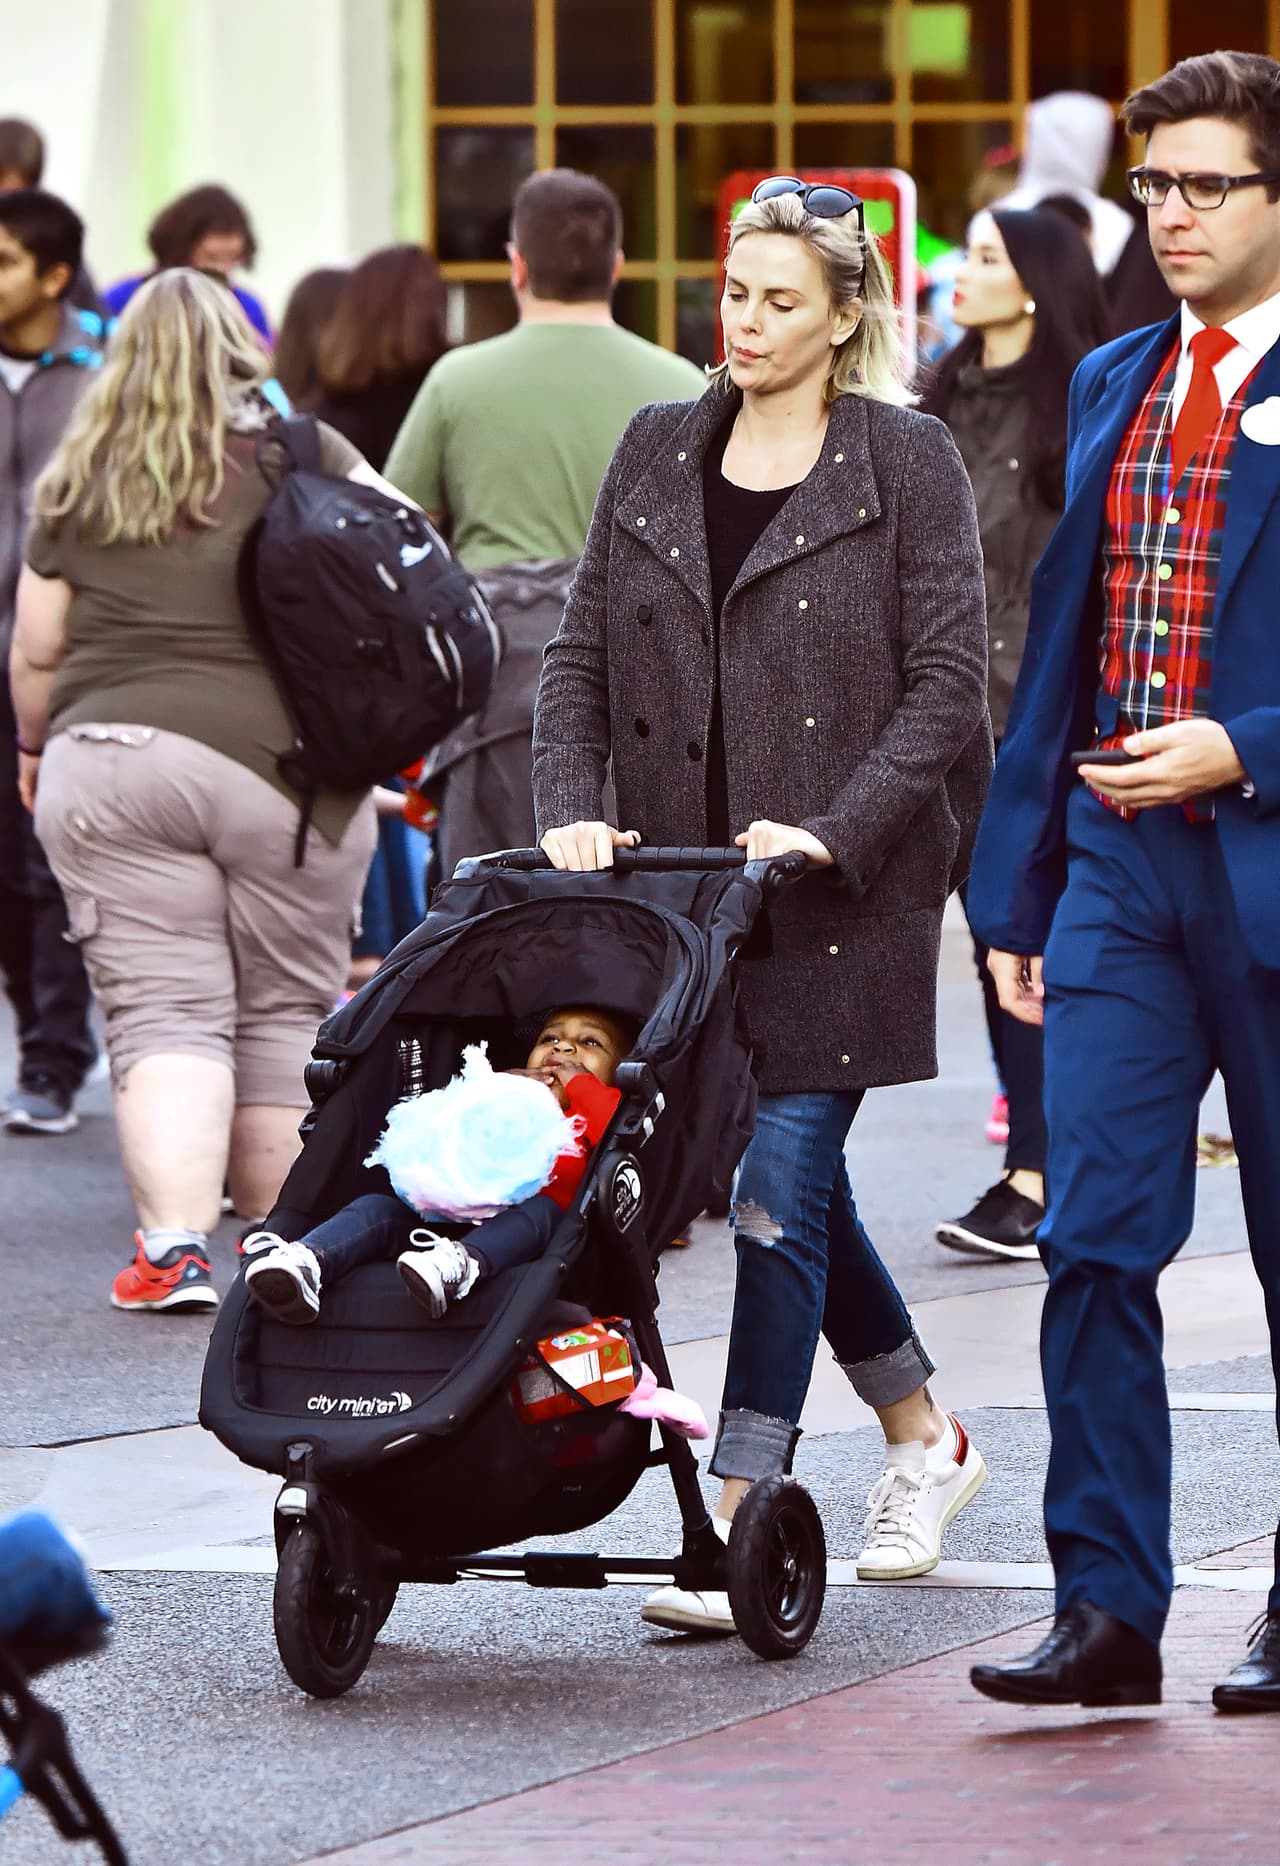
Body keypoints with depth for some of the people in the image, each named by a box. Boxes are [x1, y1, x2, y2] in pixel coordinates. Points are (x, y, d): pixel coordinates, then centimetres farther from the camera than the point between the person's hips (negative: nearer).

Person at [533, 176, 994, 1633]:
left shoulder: (905, 463, -3)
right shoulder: (657, 454, 10)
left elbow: (946, 680, -7)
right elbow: (582, 652, 10)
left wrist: (834, 831, -18)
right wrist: (569, 805, -7)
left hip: (841, 887, -5)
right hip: (687, 873, 5)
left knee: (784, 1187, -11)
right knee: (794, 1184, 14)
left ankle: (741, 1520, -11)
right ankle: (923, 1438, 34)